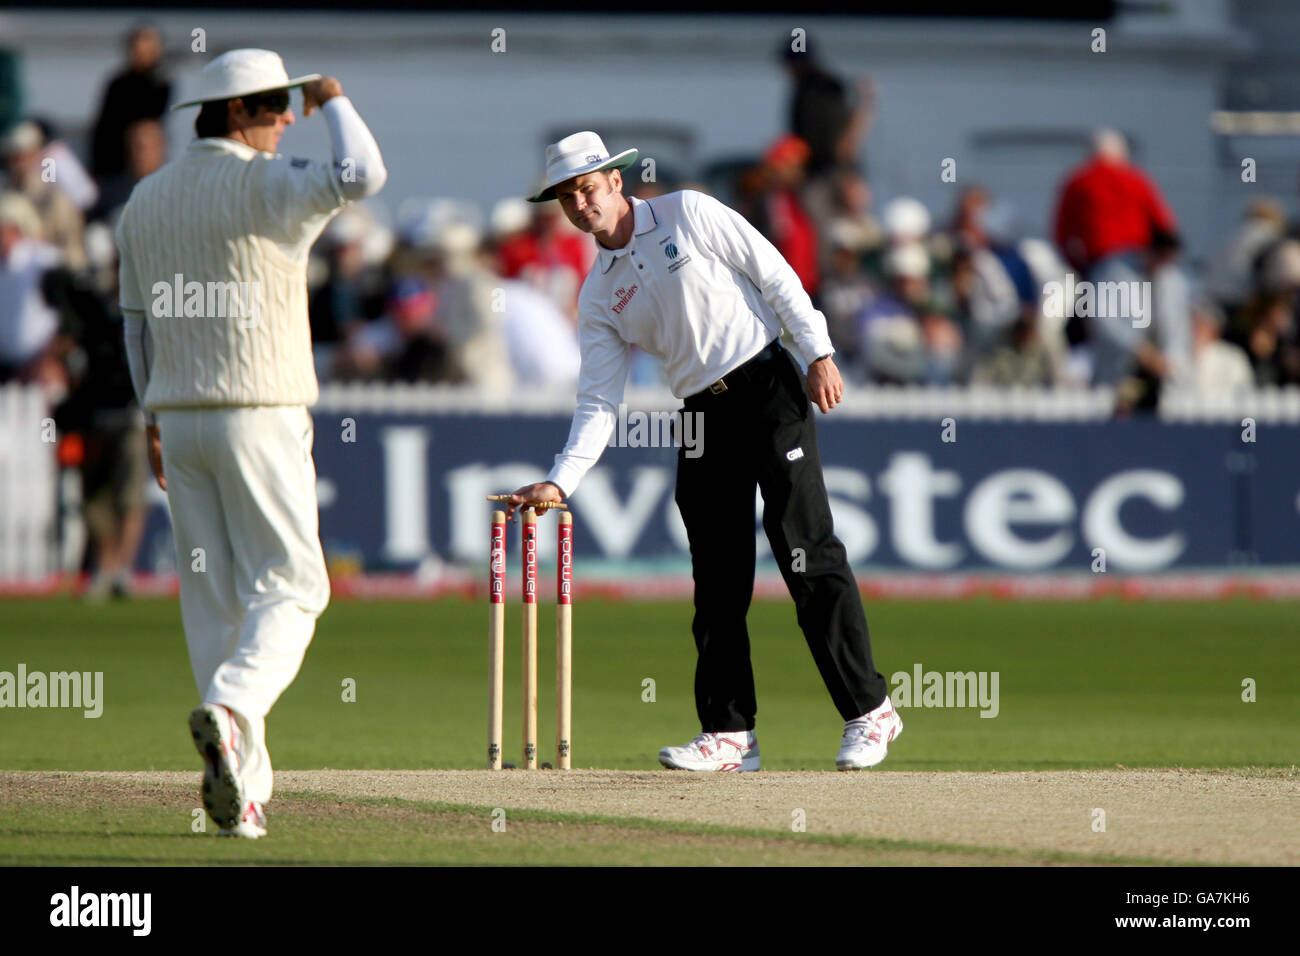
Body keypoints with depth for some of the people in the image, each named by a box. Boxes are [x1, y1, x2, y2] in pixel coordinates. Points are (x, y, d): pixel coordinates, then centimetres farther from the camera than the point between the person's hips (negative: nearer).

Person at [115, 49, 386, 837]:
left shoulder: (146, 201, 12)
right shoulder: (263, 186, -11)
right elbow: (362, 176, -26)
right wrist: (335, 103, -7)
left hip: (180, 419, 6)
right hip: (261, 417, -6)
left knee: (214, 599, 8)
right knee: (290, 586, -2)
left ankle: (242, 786, 5)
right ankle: (230, 708, -29)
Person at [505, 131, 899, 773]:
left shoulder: (688, 215, -1)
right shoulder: (598, 294, 11)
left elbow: (775, 274, -3)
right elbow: (598, 403, 7)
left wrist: (819, 353, -11)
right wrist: (560, 481, -5)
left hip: (767, 389, -5)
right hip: (702, 417, 5)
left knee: (807, 554, -10)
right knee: (717, 580, 3)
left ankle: (869, 711, -7)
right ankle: (729, 732, 6)